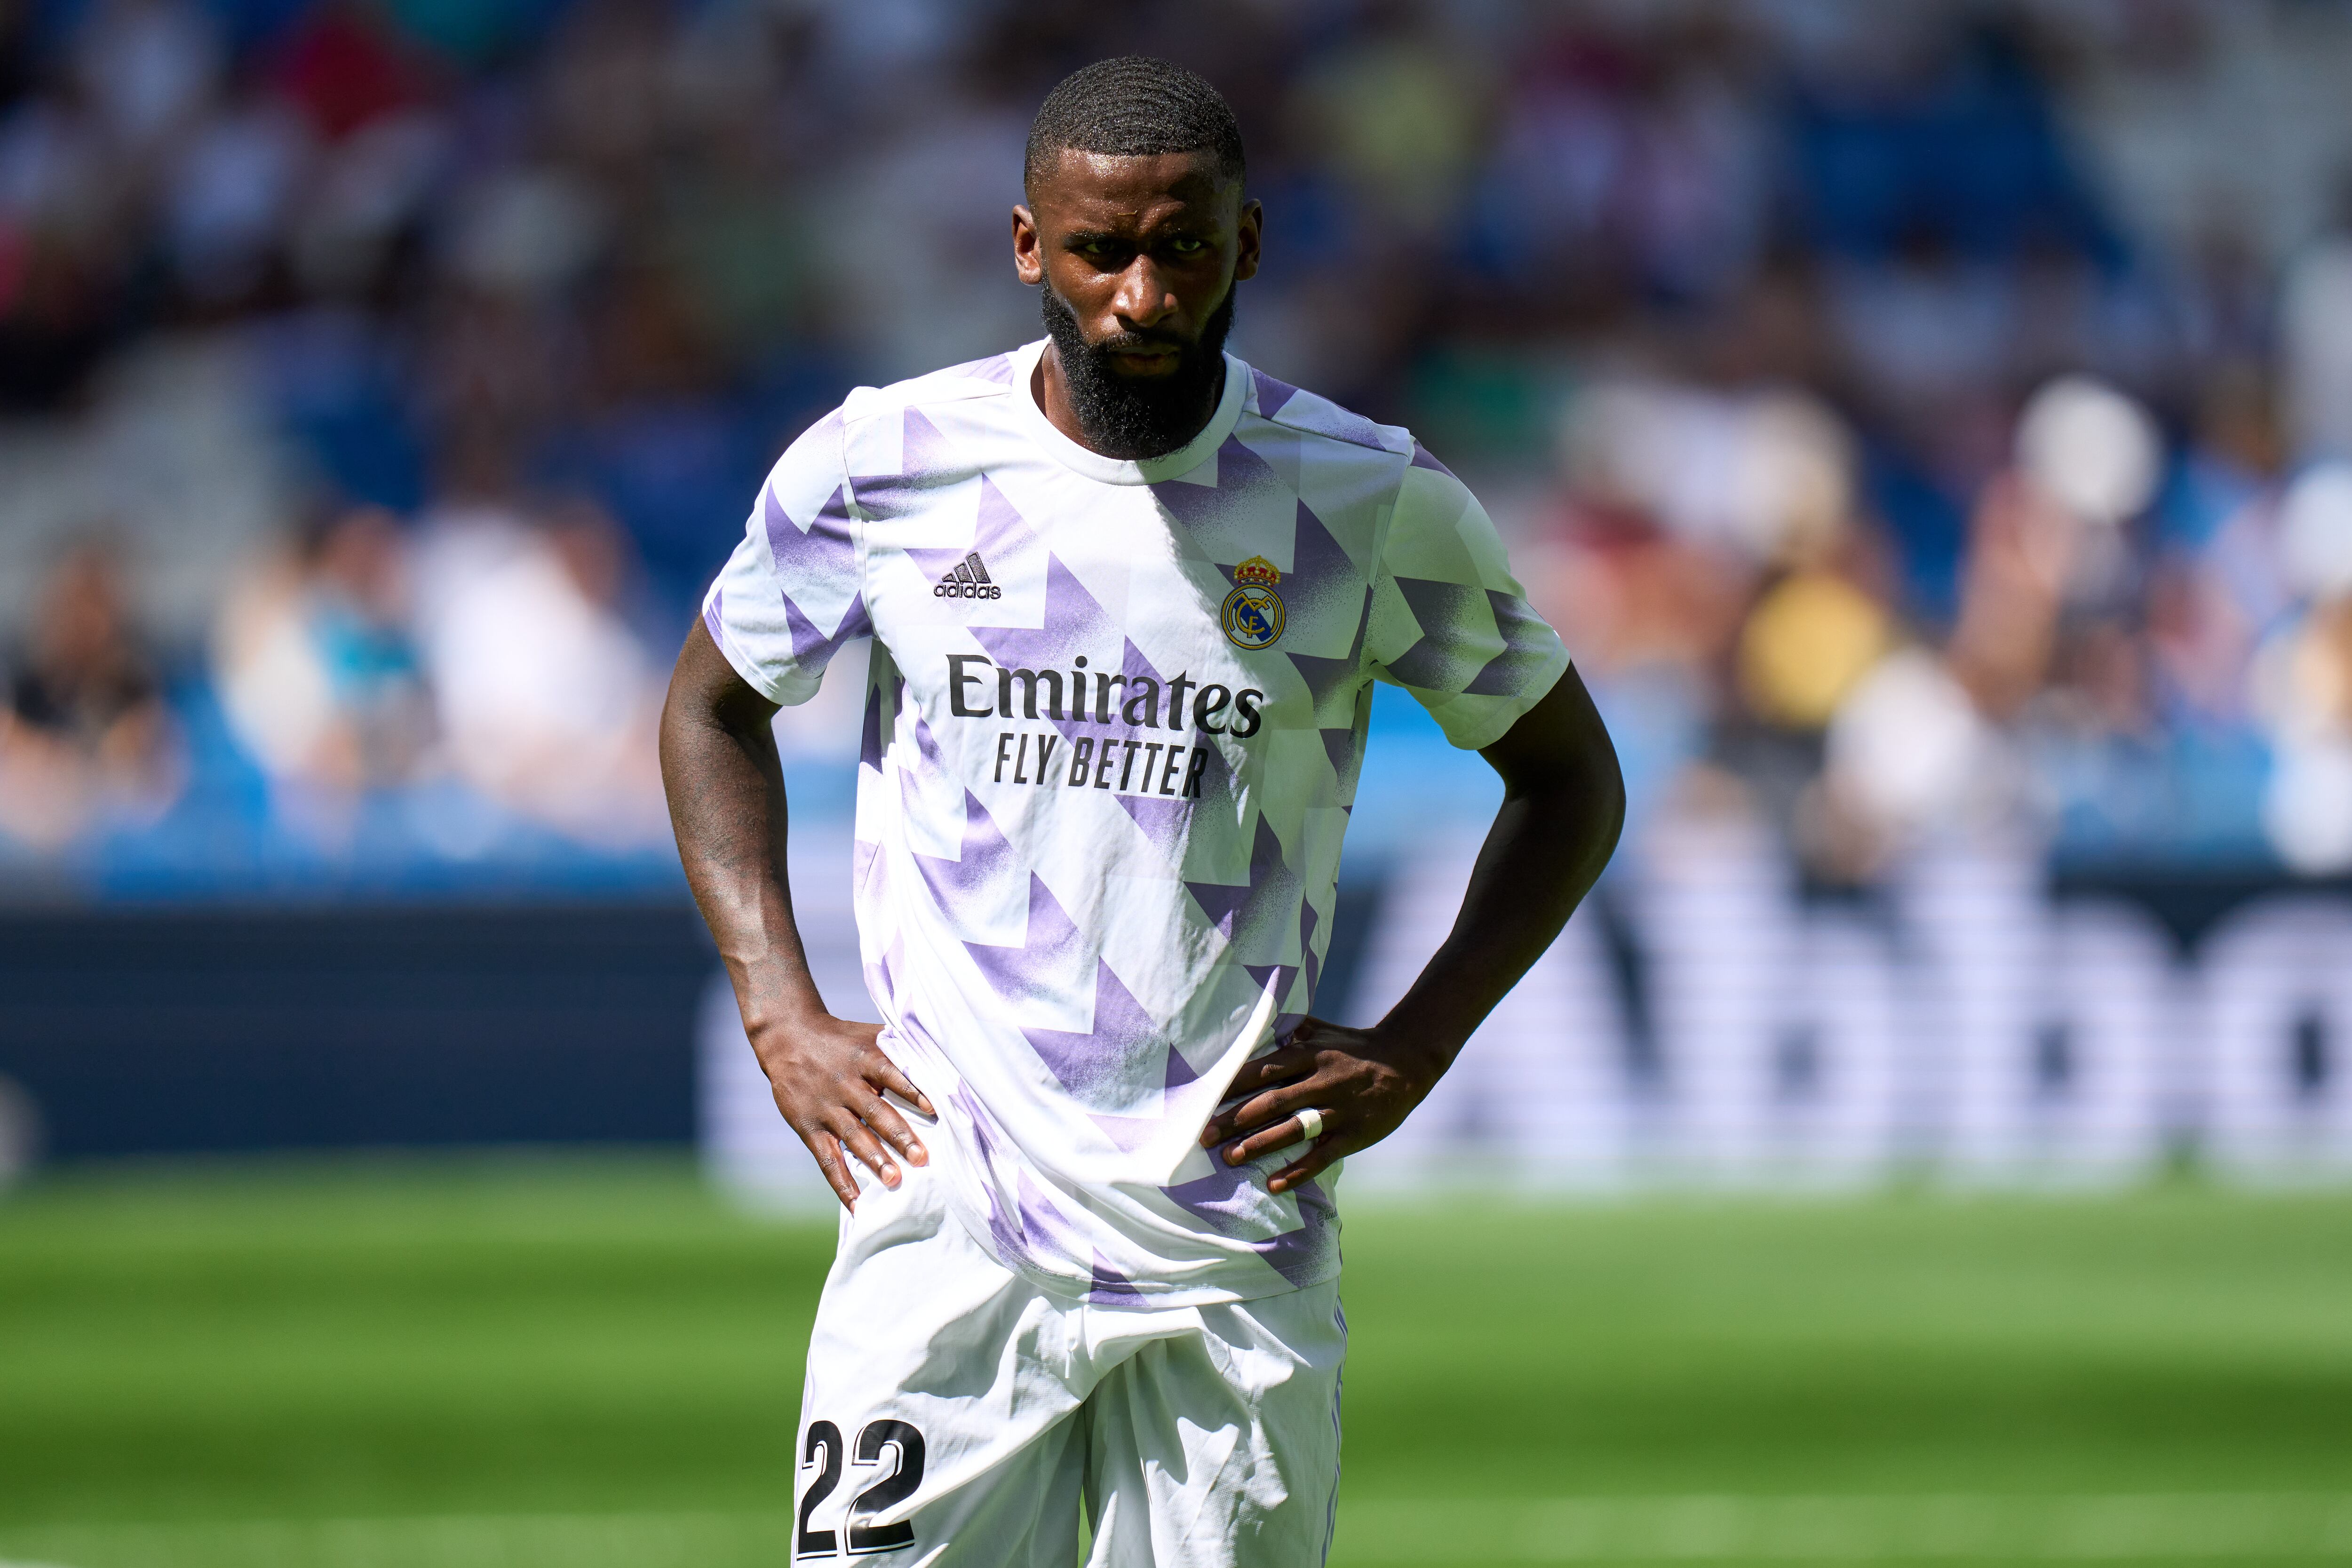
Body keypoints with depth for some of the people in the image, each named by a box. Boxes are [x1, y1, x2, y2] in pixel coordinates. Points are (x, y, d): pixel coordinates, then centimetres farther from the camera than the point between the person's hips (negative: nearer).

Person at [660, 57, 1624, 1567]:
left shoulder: (1376, 504, 0)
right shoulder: (883, 464, 1)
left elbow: (1570, 776, 13)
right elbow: (714, 707, 17)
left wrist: (1413, 1050, 1)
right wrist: (782, 1018, 4)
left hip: (1242, 1256, 0)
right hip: (949, 1220, 0)